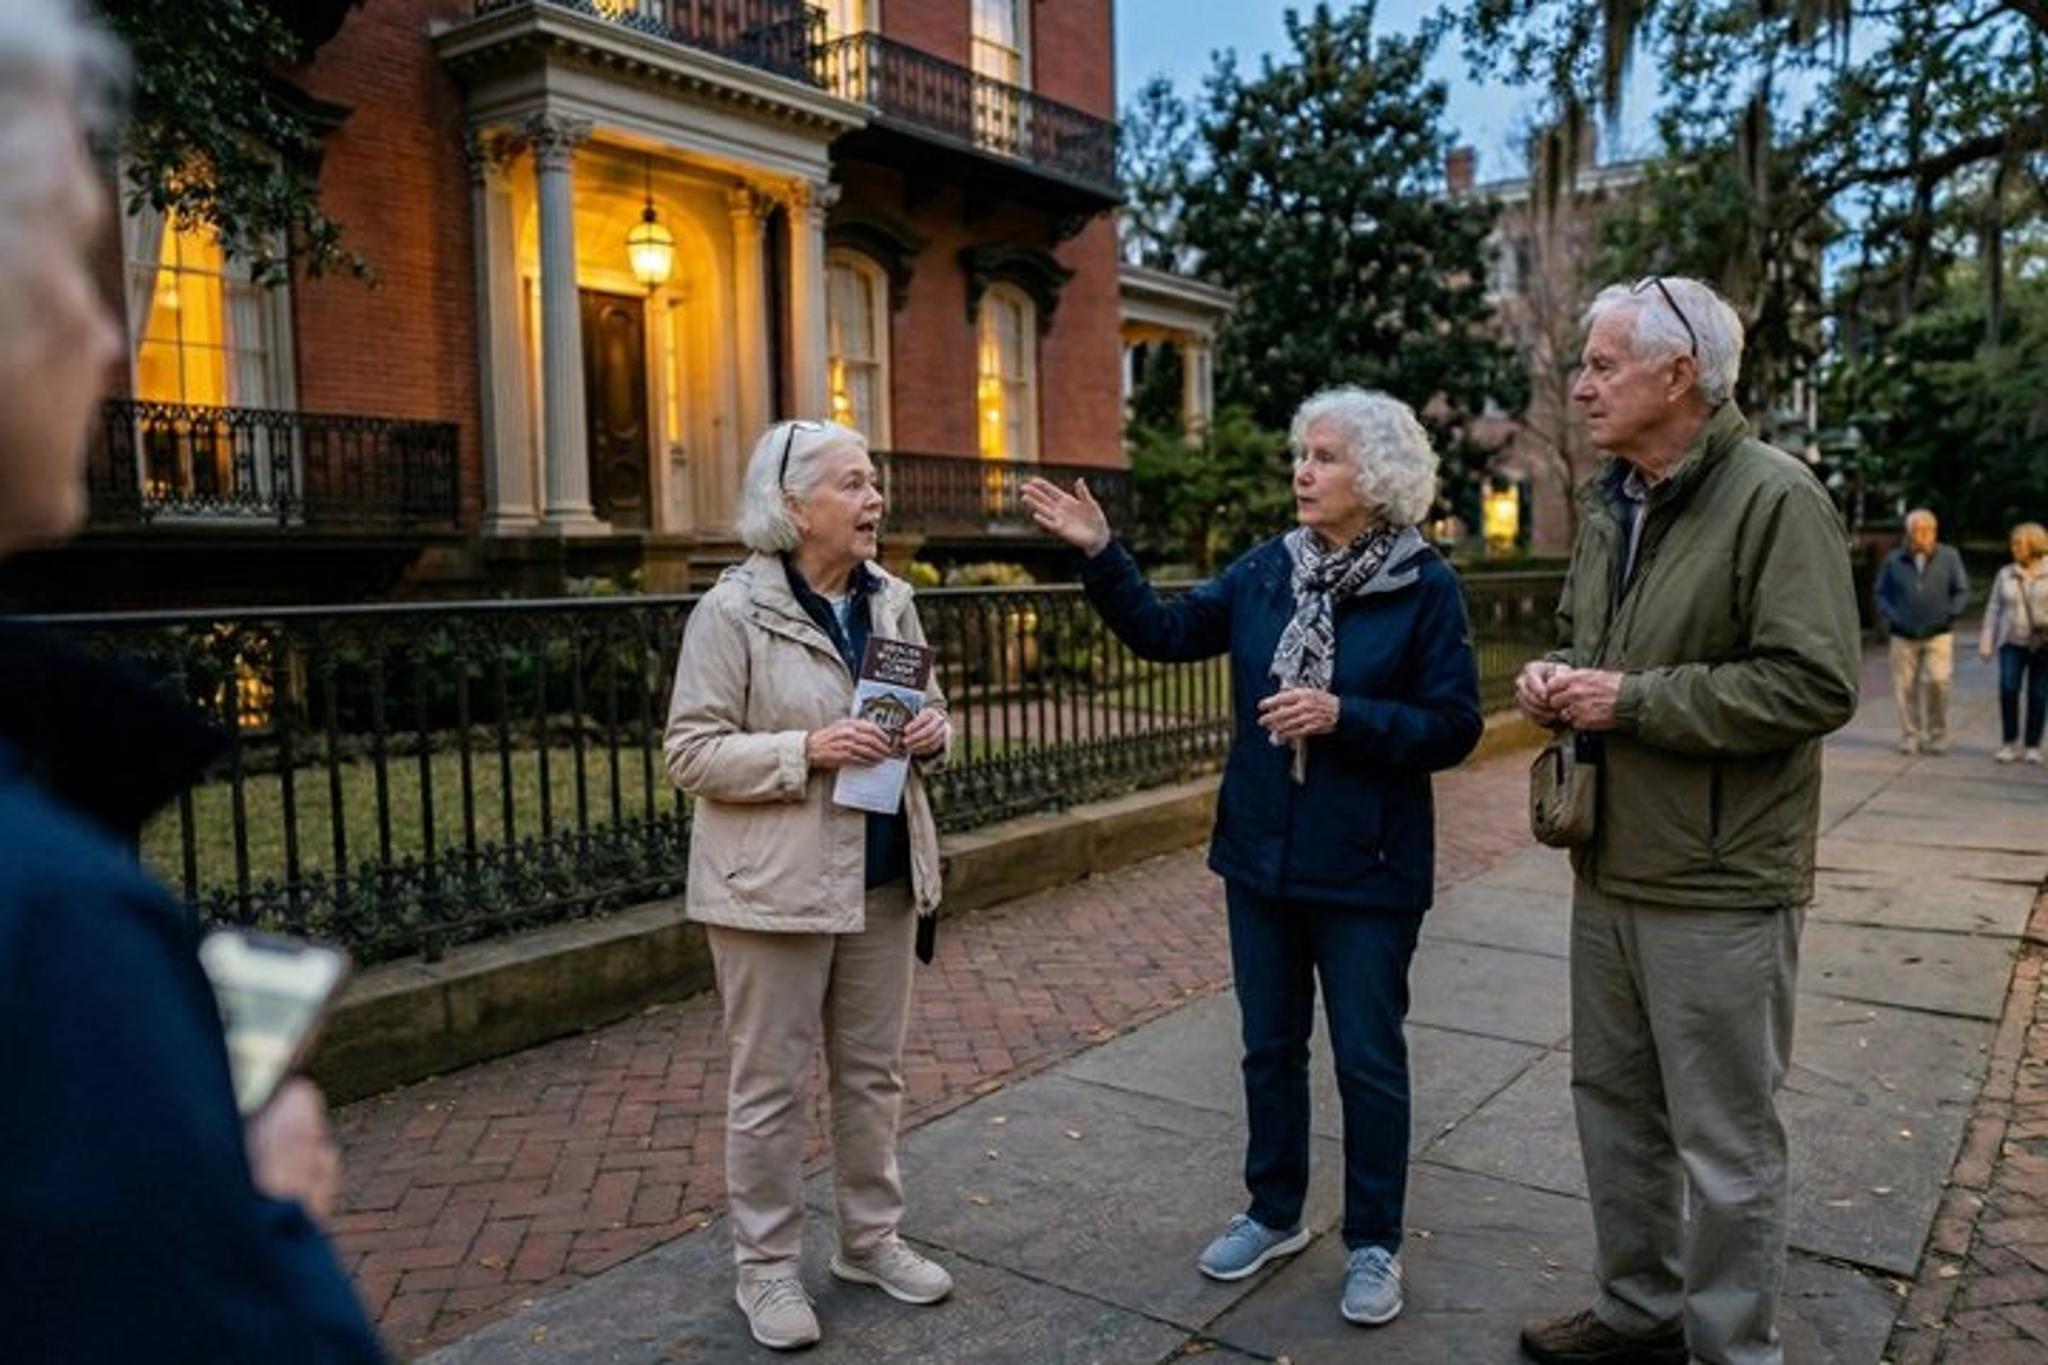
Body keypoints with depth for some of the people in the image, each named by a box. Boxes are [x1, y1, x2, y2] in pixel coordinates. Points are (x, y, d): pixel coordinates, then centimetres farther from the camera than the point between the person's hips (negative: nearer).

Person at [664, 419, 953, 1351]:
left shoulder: (890, 599, 6)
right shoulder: (732, 611, -12)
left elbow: (925, 705, 16)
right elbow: (691, 753, -13)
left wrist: (932, 732, -7)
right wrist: (805, 752, -25)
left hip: (882, 875, 6)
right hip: (775, 883, -6)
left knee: (873, 1070, 16)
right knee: (771, 1083, 6)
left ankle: (870, 1239, 34)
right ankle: (765, 1267, 24)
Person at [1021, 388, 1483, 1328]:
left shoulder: (1425, 587, -10)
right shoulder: (1267, 570, 2)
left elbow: (1454, 728, -12)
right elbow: (1164, 631, -2)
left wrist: (1344, 716, -24)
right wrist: (1100, 553, -12)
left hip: (1365, 868, -4)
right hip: (1262, 857, 5)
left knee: (1368, 1060, 9)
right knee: (1270, 1047, 17)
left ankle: (1373, 1242, 28)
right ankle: (1274, 1213, 36)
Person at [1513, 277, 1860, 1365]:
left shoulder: (1774, 498, -14)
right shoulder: (1604, 502, 10)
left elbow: (1816, 686, -21)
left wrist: (1634, 699, -20)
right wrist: (1556, 676, 0)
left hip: (1717, 886, -8)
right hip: (1608, 868, 8)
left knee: (1726, 1143, 7)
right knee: (1614, 1107, 20)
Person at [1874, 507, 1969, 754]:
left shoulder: (1949, 556, 5)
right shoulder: (1894, 560, 6)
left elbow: (1962, 590, 8)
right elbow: (1881, 593, 11)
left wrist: (1950, 614, -7)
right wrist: (1890, 616, -4)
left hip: (1938, 634, -1)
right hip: (1904, 636, 1)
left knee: (1936, 681, -14)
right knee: (1906, 687, 0)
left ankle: (1937, 736, 2)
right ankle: (1910, 737, 11)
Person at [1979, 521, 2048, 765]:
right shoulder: (2005, 575, 5)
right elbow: (1994, 610, 6)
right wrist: (1985, 643, 0)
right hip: (2012, 643, 1)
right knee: (2008, 688, -15)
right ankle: (2008, 743, -4)